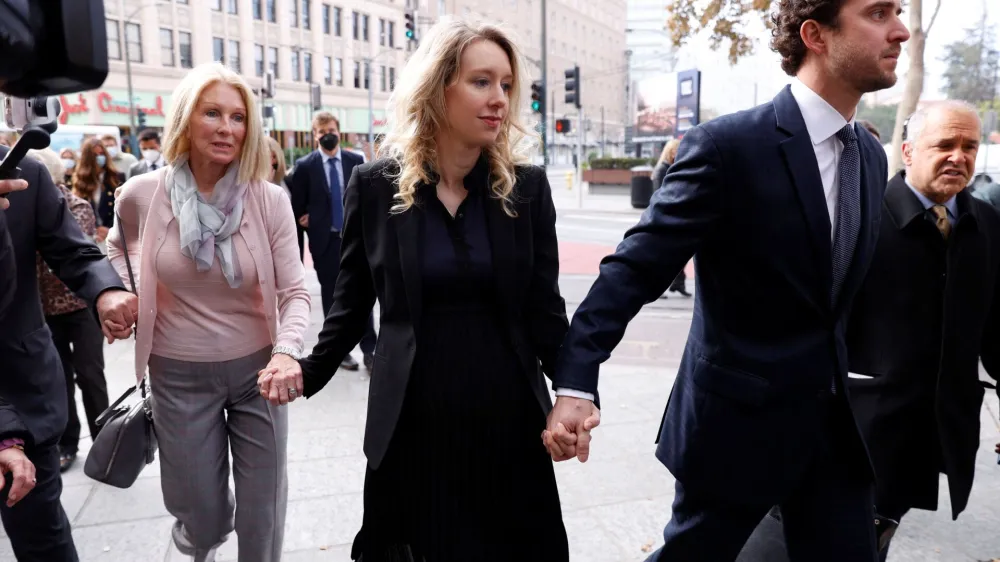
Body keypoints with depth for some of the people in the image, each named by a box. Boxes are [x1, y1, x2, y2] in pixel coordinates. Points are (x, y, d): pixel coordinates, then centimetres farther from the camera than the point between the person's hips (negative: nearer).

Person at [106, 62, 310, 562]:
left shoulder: (269, 200, -11)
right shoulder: (141, 195, -7)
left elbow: (294, 292, -13)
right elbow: (118, 248, 16)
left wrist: (287, 352, -31)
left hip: (256, 370, 0)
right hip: (180, 376, 1)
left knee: (262, 515, 11)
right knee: (203, 518, 14)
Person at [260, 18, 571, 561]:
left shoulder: (526, 185, -3)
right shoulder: (375, 183, -4)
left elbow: (544, 309, -2)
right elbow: (351, 302, 4)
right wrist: (309, 371, -7)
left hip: (508, 416, 1)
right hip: (412, 418, 0)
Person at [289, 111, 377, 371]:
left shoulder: (355, 161, 3)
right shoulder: (305, 165, -2)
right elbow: (297, 206, 3)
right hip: (325, 240, -1)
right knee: (332, 297, 7)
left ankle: (369, 349, 8)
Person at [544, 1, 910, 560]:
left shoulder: (871, 156, 6)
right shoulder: (728, 146, -17)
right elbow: (635, 268, -21)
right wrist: (576, 383, -29)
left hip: (835, 421, 6)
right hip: (738, 418, -6)